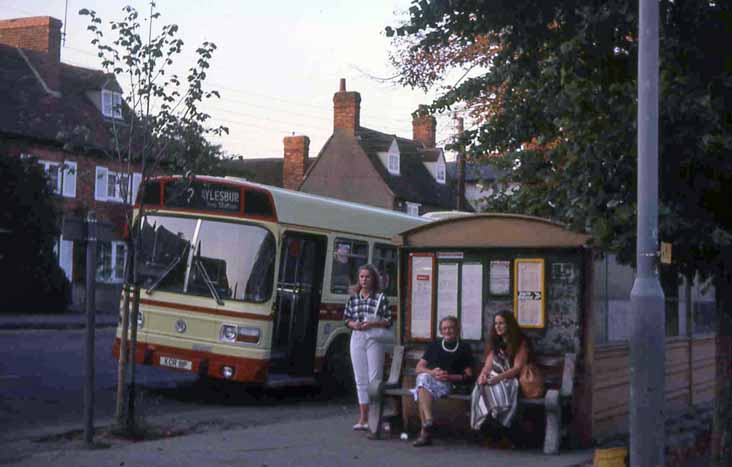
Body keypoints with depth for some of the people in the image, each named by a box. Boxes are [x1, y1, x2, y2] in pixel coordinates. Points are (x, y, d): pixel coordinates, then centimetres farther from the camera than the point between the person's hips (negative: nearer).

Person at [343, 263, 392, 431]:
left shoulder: (381, 298, -2)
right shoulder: (353, 298, 10)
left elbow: (388, 321, -3)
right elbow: (347, 319, 14)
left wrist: (371, 324, -15)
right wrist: (353, 324, -7)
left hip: (374, 340, -4)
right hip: (357, 339, 4)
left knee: (375, 378, -6)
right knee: (360, 379, 6)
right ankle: (363, 418, 10)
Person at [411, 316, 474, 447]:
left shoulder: (464, 349, 18)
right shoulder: (434, 345, 26)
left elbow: (468, 375, 10)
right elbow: (419, 368, 18)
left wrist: (450, 377, -7)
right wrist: (432, 372, -4)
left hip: (448, 383, -3)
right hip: (428, 378, 3)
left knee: (422, 391, -36)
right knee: (423, 378, -37)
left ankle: (425, 431, -44)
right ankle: (428, 420, -48)